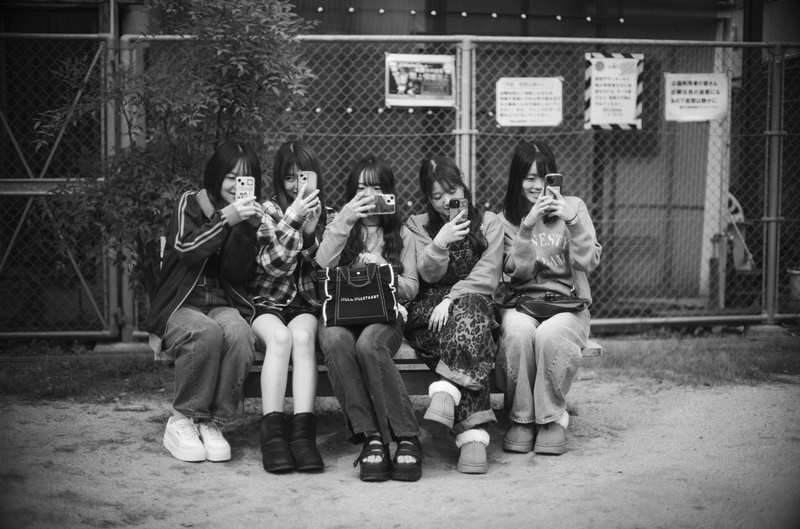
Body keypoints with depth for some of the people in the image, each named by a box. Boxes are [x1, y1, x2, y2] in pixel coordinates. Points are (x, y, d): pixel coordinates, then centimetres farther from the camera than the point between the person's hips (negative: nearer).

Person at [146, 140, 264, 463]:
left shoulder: (249, 215, 13)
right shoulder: (190, 204, 5)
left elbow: (236, 273, 1)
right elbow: (186, 249, -14)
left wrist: (247, 229, -12)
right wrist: (225, 219, -23)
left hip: (224, 304, 2)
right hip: (181, 305, -2)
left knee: (239, 334, -34)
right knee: (207, 332, -37)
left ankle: (211, 423, -22)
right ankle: (183, 421, -20)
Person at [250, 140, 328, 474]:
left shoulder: (325, 217, 10)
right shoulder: (269, 211, 2)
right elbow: (274, 264, -10)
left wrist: (311, 229, -12)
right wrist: (292, 219, -18)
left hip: (305, 304, 1)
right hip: (266, 302, -1)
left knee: (302, 335, -32)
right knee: (280, 337, -34)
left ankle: (303, 432, -41)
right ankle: (272, 432, -38)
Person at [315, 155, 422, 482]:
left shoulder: (401, 234, 17)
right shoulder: (340, 226, 18)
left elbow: (411, 289, 9)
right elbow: (321, 267, -3)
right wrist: (344, 221, -9)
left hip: (385, 315, -1)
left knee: (368, 344, -38)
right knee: (335, 341, -37)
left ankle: (407, 438, -36)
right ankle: (371, 438, -38)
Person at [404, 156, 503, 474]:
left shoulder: (489, 223, 12)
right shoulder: (418, 225, 14)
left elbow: (487, 276, -1)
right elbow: (429, 275, 1)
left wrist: (452, 299, -16)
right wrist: (440, 243, -19)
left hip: (473, 303, 0)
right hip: (428, 311, 0)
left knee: (467, 313, -40)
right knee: (470, 340, -37)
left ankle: (447, 391, -55)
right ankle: (473, 433, -50)